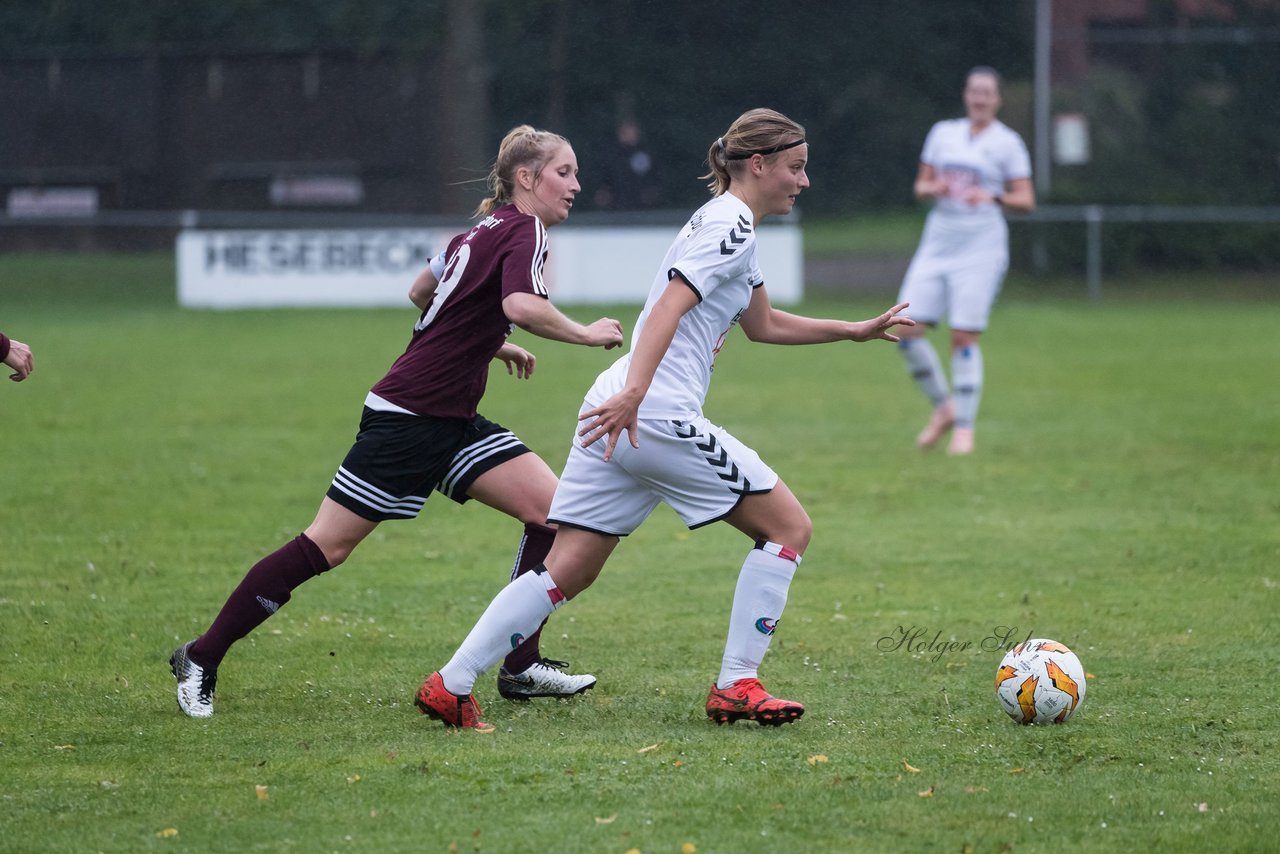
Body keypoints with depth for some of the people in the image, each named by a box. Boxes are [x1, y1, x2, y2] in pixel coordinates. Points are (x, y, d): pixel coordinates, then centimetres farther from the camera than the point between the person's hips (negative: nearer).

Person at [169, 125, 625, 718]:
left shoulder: (485, 230, 13)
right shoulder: (524, 231, -13)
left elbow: (422, 292, 28)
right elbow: (522, 306, -34)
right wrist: (586, 334, -20)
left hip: (451, 423, 10)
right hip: (407, 418, -10)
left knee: (554, 511, 0)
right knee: (326, 546, -6)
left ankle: (522, 669, 4)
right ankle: (201, 659, 3)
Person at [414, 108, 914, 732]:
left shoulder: (727, 225, 23)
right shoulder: (731, 227, -8)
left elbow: (764, 325, 36)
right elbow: (669, 307, -22)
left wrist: (857, 331, 37)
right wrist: (634, 391, -34)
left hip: (618, 414, 10)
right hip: (657, 415, -9)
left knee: (568, 571, 6)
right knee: (788, 525, 2)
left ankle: (450, 686, 0)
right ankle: (736, 687, 1)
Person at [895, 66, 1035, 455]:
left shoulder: (1007, 142, 1)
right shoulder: (942, 133, 12)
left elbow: (1026, 201, -1)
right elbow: (920, 186, 16)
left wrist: (994, 196, -19)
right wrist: (933, 188, -7)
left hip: (980, 249, -4)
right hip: (937, 244, 4)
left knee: (964, 337, -10)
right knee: (908, 331, -5)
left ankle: (964, 427, -1)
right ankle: (943, 407, 14)